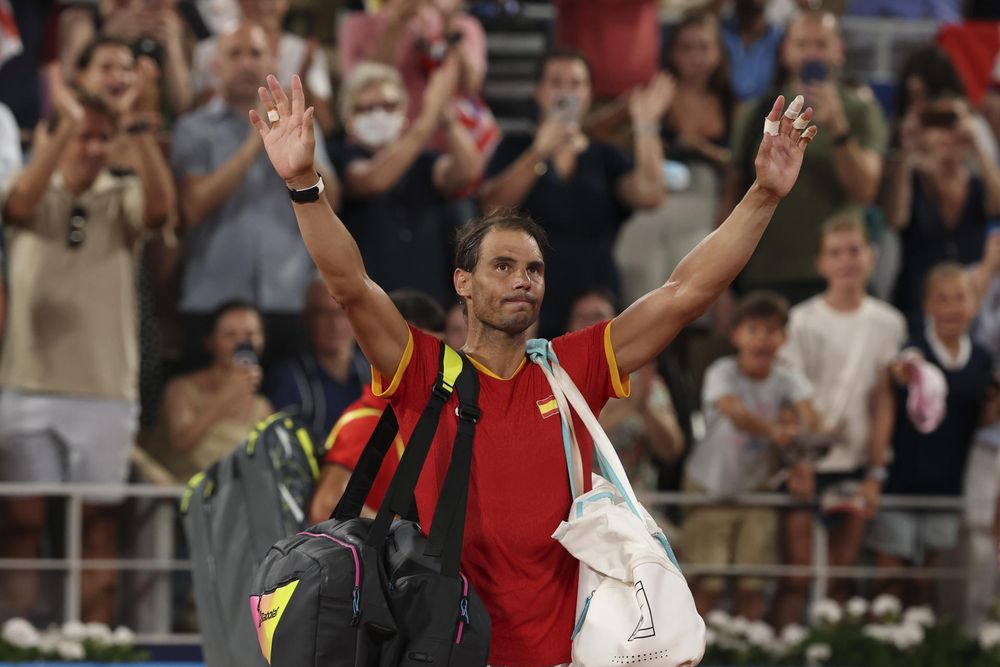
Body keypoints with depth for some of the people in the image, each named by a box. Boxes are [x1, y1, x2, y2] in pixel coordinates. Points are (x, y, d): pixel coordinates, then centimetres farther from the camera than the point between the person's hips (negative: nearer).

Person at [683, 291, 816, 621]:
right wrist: (774, 431, -57)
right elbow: (735, 412, -38)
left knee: (752, 587, 1)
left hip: (755, 490, 3)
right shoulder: (722, 374, -18)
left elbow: (808, 417, -24)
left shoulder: (787, 380, -6)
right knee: (707, 585, -9)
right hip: (710, 490, -3)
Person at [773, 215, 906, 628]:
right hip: (806, 464, -3)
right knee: (797, 575, -5)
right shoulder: (802, 322, -5)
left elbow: (882, 400, 4)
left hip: (855, 467, 3)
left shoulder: (887, 324, 3)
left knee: (841, 578, 7)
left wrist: (876, 473, -1)